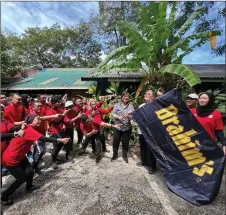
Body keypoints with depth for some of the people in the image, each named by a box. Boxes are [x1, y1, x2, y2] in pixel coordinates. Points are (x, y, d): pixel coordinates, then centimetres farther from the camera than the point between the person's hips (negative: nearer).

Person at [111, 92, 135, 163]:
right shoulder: (117, 105, 1)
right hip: (117, 127, 0)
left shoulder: (131, 106, 0)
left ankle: (125, 156, 32)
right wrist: (118, 117, -21)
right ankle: (115, 155, 31)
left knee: (125, 142, 12)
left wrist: (128, 116, -24)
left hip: (127, 128, 0)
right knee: (115, 142, 10)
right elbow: (113, 114, -2)